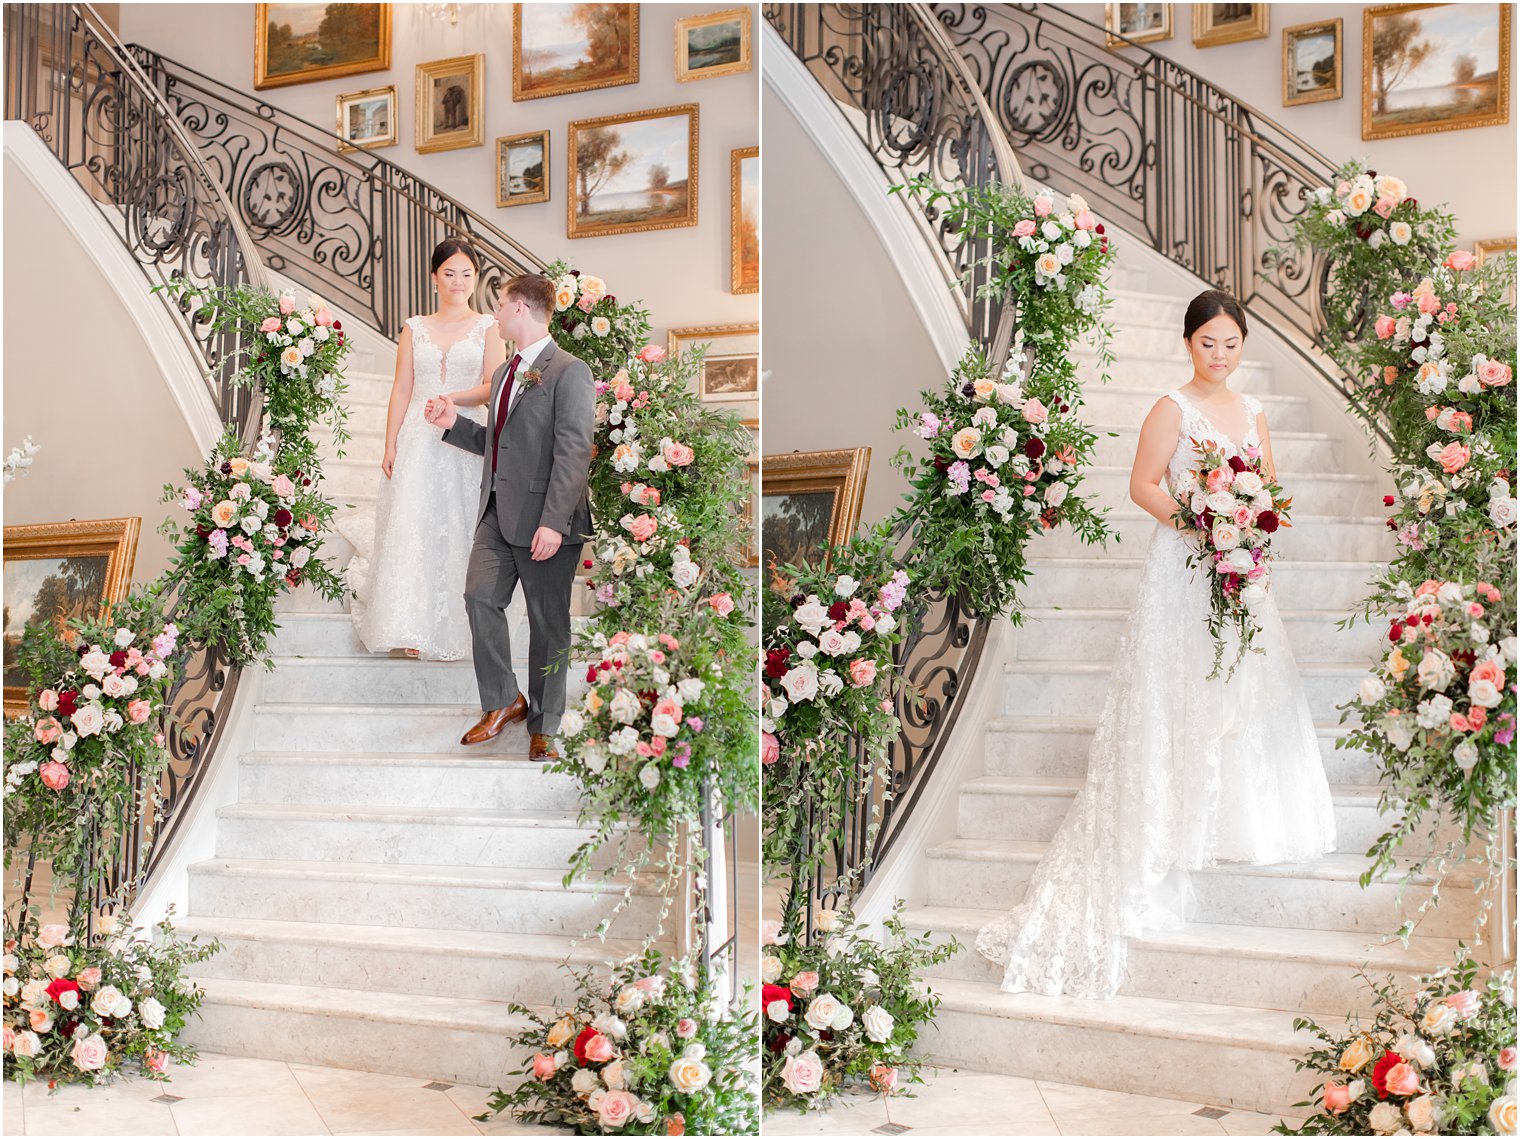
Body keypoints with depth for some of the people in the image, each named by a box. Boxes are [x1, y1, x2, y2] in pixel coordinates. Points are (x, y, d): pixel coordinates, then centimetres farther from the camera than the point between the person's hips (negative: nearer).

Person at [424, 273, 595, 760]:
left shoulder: (569, 372, -11)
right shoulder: (505, 373, 17)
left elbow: (573, 452, -18)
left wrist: (553, 522, -24)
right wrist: (454, 423, 10)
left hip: (544, 519, -7)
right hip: (497, 513, 7)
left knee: (548, 621, 2)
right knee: (480, 597, -4)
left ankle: (543, 727, 13)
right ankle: (503, 702, 12)